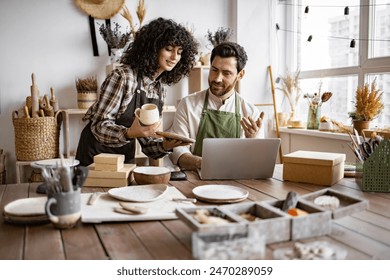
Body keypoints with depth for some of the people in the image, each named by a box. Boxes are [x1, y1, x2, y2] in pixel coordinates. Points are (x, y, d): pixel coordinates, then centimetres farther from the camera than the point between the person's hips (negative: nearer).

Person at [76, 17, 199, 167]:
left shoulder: (161, 88, 3)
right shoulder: (122, 76, -17)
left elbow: (146, 136, 6)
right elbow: (99, 125, -17)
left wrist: (164, 145, -14)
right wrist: (128, 133, -34)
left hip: (126, 156, 6)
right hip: (96, 154, -5)